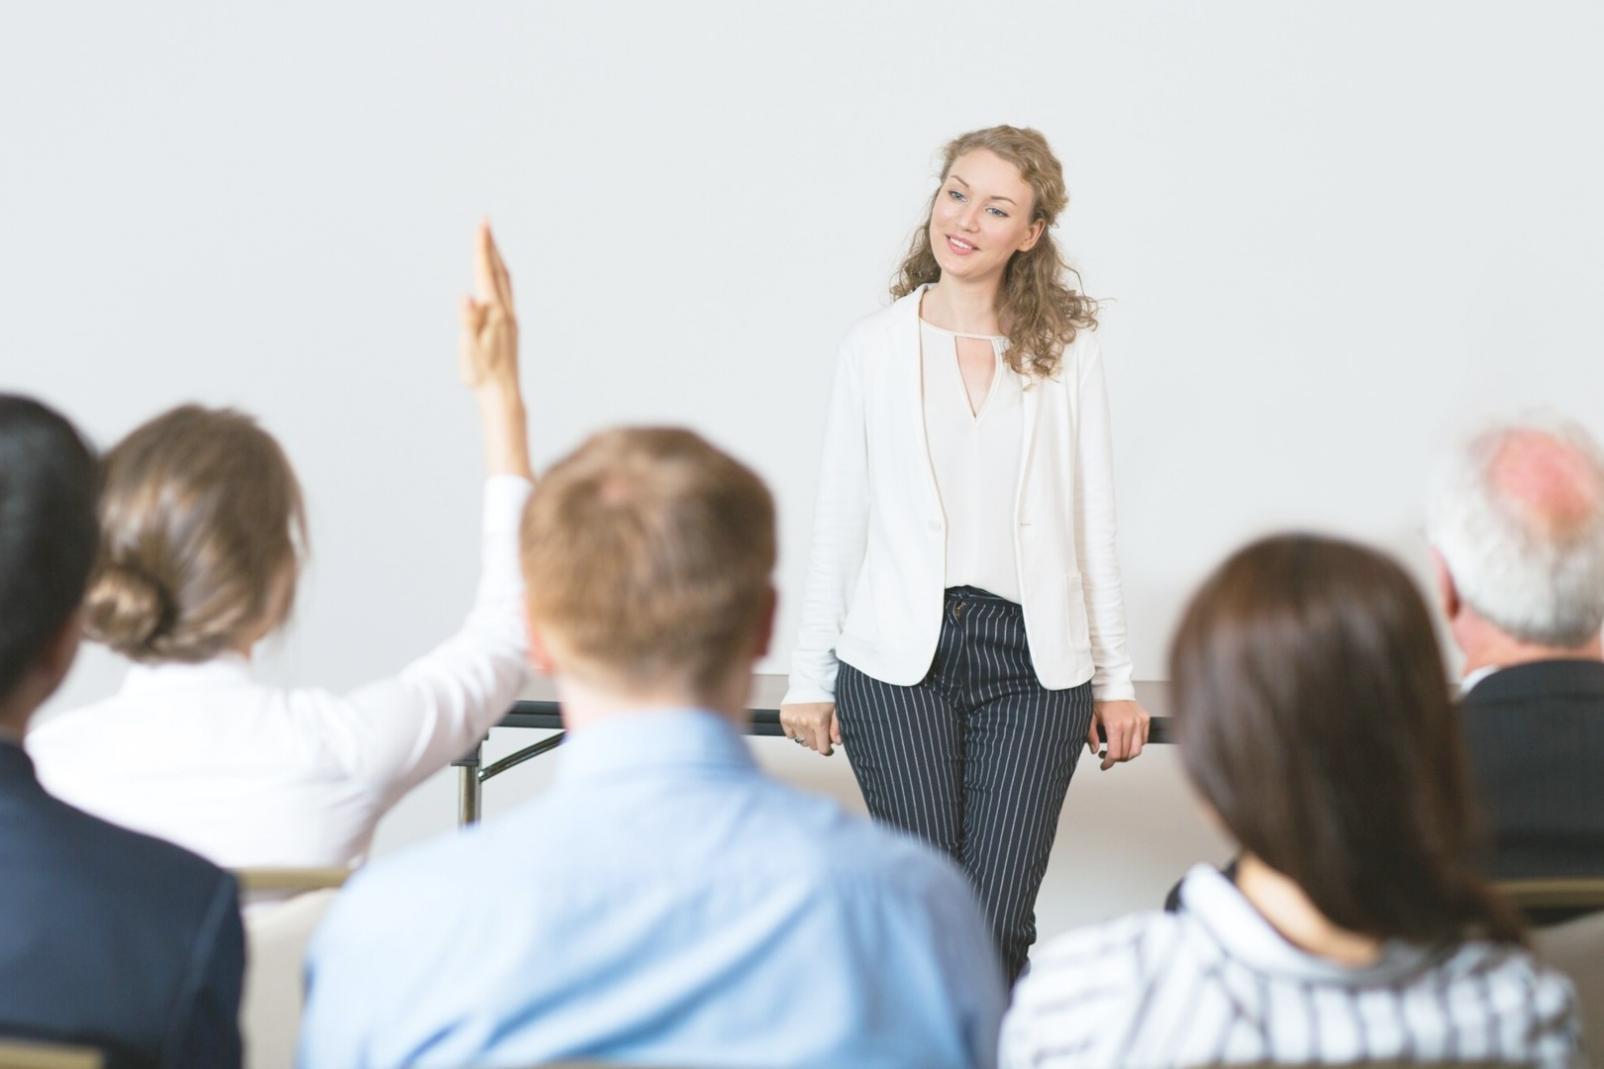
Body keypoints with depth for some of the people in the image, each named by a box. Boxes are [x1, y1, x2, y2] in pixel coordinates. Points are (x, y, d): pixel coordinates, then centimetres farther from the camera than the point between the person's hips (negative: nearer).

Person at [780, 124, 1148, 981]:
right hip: (899, 656, 0)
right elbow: (838, 520, 9)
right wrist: (809, 676, 7)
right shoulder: (875, 346, 7)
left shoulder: (1066, 349, 8)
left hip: (1034, 660, 0)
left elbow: (1093, 523, 10)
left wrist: (1114, 678, 8)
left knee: (999, 927, -6)